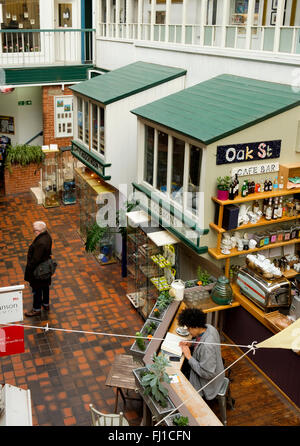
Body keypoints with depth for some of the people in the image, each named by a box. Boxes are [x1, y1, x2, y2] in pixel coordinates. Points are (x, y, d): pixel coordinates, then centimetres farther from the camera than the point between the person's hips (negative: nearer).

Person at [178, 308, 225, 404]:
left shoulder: (206, 346, -39)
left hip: (208, 381, -8)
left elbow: (207, 374, -31)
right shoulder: (208, 327, -14)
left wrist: (189, 357, -27)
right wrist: (190, 343, -7)